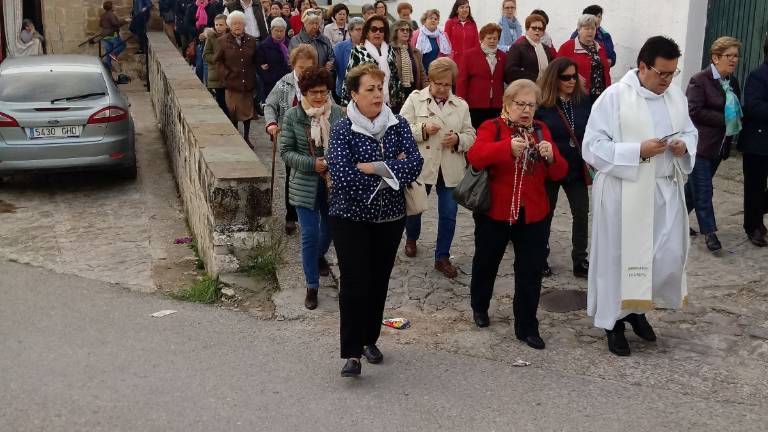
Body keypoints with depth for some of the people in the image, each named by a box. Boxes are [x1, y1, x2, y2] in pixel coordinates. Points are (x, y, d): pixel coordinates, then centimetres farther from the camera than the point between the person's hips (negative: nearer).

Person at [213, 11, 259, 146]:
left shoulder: (251, 41, 7)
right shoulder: (223, 41, 1)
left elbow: (256, 60, 14)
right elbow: (217, 60, 3)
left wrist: (252, 74, 3)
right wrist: (227, 74, -6)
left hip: (248, 83, 2)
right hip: (232, 83, -2)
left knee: (248, 111, 6)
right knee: (233, 111, 0)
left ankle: (246, 138, 20)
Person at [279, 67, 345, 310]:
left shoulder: (338, 113, -7)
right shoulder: (293, 116, -8)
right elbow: (286, 152, -6)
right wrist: (312, 164, -19)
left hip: (334, 182, 2)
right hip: (306, 185, -2)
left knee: (329, 228, 20)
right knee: (309, 235, -1)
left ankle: (320, 256, 54)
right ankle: (312, 286, 14)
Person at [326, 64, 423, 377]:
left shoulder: (398, 125, 1)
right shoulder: (342, 130, -10)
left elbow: (415, 163, -13)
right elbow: (343, 177, -22)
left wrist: (374, 168, -23)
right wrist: (392, 169, -15)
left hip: (390, 216, 4)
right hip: (350, 218, -4)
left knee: (379, 280, 12)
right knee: (354, 283, -8)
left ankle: (369, 339, 29)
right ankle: (352, 352, -1)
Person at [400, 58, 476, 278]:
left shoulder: (461, 105, 5)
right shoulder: (415, 99, -2)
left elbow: (470, 135, 6)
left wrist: (458, 139, -15)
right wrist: (422, 129, -22)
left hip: (450, 169, 2)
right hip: (421, 166, -1)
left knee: (449, 214, 2)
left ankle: (442, 257, 17)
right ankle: (411, 239, 47)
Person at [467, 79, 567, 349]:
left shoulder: (541, 130, 6)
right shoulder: (491, 128, -6)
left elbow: (558, 173, 1)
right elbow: (475, 157, -26)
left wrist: (551, 157, -22)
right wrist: (508, 147, -40)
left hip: (532, 215, 2)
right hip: (495, 212, -2)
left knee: (531, 272, 3)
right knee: (486, 263, 17)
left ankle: (526, 327, 15)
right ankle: (479, 307, 42)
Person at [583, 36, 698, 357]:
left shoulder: (677, 97, 7)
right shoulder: (614, 97, -12)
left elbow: (690, 132, 19)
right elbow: (592, 147, -14)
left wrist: (684, 147, -5)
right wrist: (638, 151, -22)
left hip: (665, 191, 6)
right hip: (623, 192, -5)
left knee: (670, 256, 7)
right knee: (620, 256, 5)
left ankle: (638, 308, 31)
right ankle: (614, 320, 23)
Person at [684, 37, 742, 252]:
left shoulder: (733, 81, 10)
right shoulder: (700, 80, -12)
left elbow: (736, 109, 20)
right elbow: (694, 111, -19)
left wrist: (735, 121, -2)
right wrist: (723, 119, -18)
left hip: (720, 145, 7)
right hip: (700, 144, -7)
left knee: (696, 186, 15)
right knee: (703, 190, -2)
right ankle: (709, 232, 4)